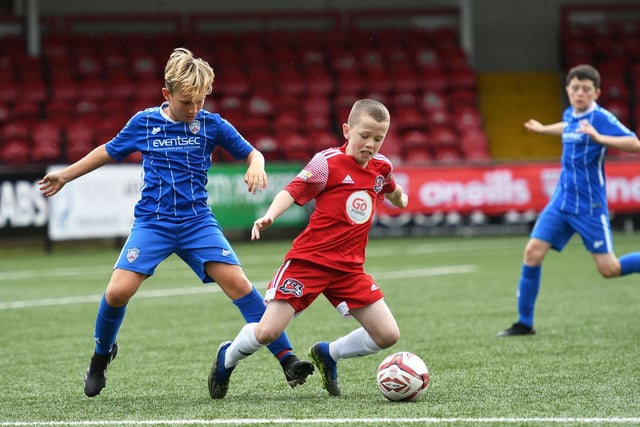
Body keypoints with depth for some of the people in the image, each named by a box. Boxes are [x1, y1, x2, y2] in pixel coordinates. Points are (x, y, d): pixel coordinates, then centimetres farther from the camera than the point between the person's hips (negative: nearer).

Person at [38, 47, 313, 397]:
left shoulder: (211, 124, -1)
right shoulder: (144, 123, 1)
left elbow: (251, 153, 7)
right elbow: (109, 151, 16)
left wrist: (256, 167, -17)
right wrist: (65, 175, 23)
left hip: (198, 222, 0)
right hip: (152, 222, 0)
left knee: (237, 282, -17)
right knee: (118, 291, -15)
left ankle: (286, 358, -14)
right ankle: (102, 355, 14)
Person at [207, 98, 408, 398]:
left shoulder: (382, 167, 7)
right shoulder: (328, 162, -11)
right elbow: (292, 191, -16)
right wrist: (269, 216, -33)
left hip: (349, 267, 5)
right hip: (309, 260, -5)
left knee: (388, 335, -4)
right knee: (268, 332, -13)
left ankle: (328, 354, 21)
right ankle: (228, 357, 20)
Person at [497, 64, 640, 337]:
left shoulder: (601, 118, -14)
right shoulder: (570, 115, 7)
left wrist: (599, 138, -35)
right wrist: (543, 129, 46)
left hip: (589, 207, -6)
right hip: (562, 201, 6)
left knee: (609, 269, -6)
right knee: (533, 251, -7)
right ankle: (525, 323, 1)